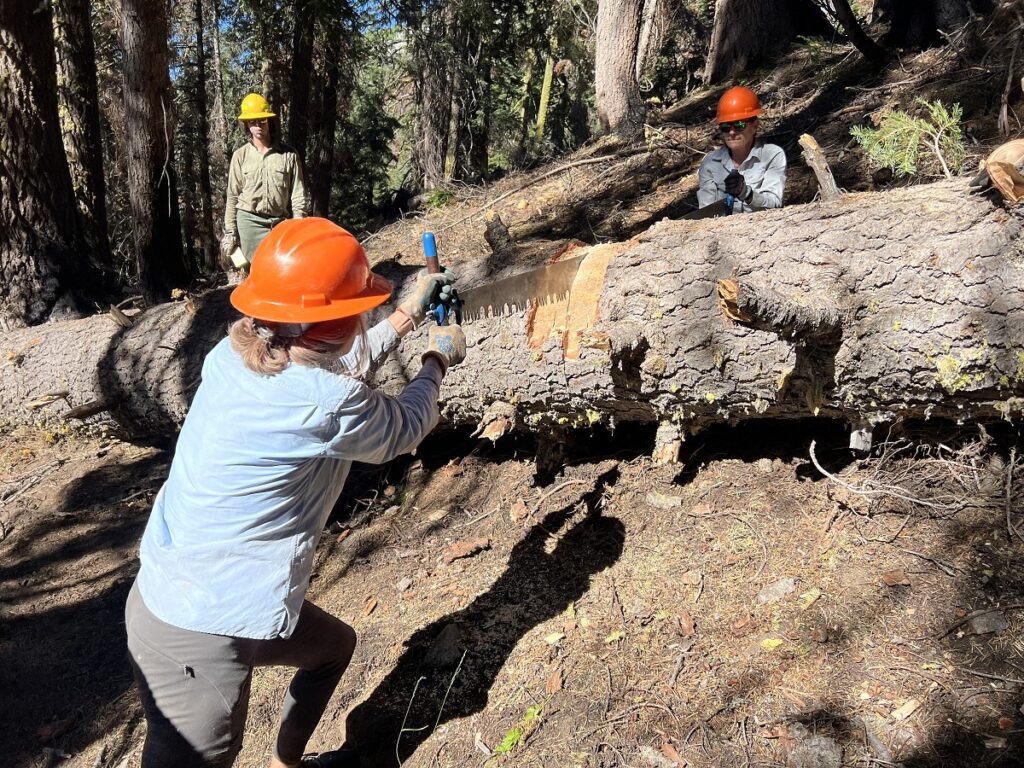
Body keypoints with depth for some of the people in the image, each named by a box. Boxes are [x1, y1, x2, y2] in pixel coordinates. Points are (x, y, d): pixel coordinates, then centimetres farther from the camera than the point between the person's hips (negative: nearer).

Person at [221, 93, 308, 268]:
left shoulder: (288, 155, 4)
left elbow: (298, 196, 2)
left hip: (281, 223, 0)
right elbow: (232, 196, 8)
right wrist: (230, 231, 4)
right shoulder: (240, 155, 7)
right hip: (249, 222, 0)